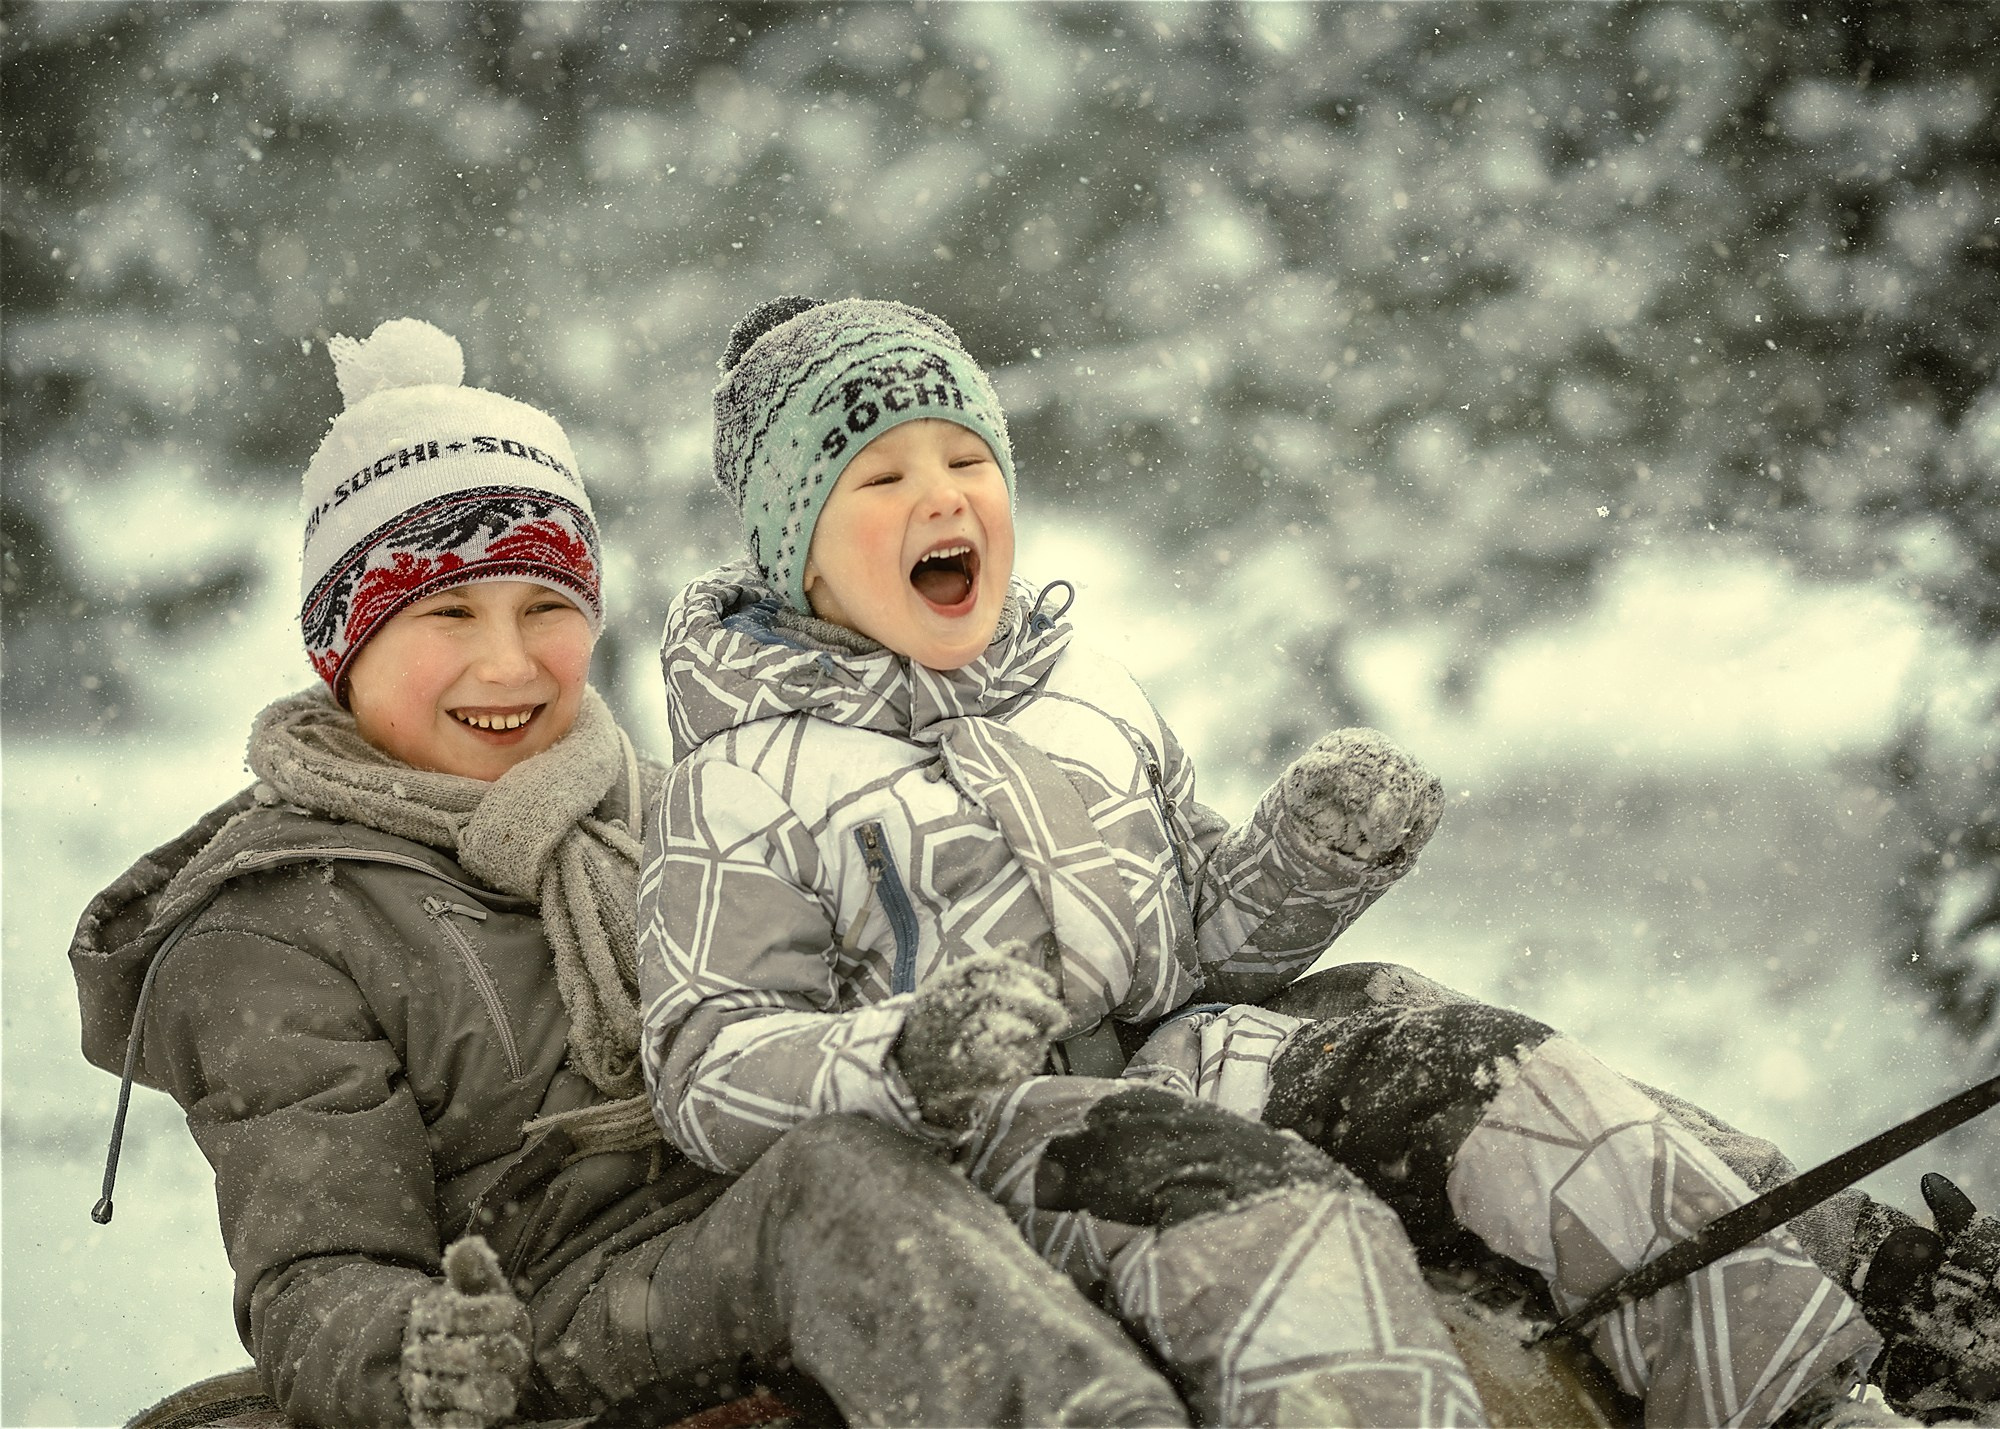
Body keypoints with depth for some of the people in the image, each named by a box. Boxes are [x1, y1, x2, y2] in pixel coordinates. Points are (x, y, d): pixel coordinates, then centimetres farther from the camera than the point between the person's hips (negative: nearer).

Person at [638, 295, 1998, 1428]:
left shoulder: (1092, 692, 20)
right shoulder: (748, 783, 0)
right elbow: (708, 1071, -7)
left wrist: (1306, 864, 1)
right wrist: (900, 1060, -27)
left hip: (1175, 1064, 6)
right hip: (979, 1131, -5)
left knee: (1493, 1075, -17)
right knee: (1271, 1215, -34)